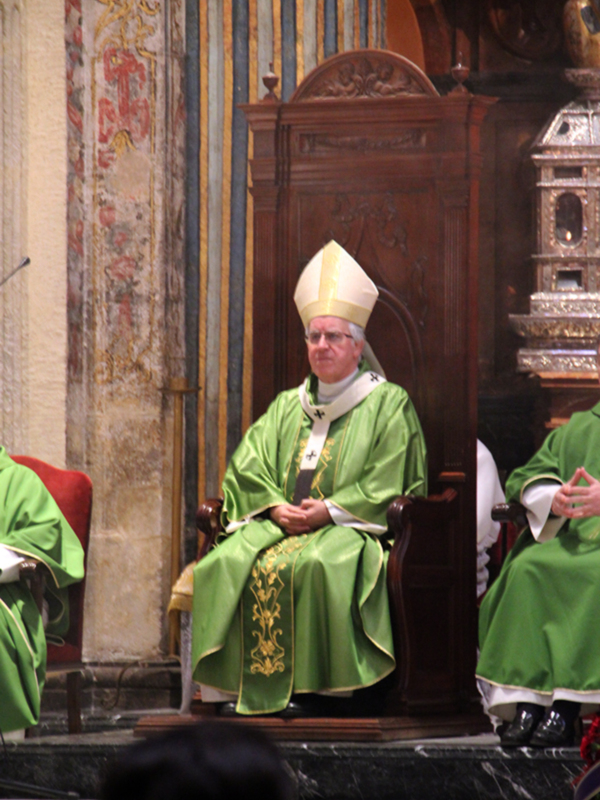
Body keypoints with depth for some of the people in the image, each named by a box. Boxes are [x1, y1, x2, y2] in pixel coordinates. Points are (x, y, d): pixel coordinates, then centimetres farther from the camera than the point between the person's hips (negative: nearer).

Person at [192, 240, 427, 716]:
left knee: (313, 565, -37)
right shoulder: (289, 406, 22)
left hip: (351, 529, -5)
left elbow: (385, 487, -3)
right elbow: (247, 467, 14)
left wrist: (329, 511, -14)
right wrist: (277, 507, -6)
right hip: (280, 522, 5)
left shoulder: (388, 404, 6)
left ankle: (308, 688, -31)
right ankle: (240, 685, -25)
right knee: (229, 564, -24)